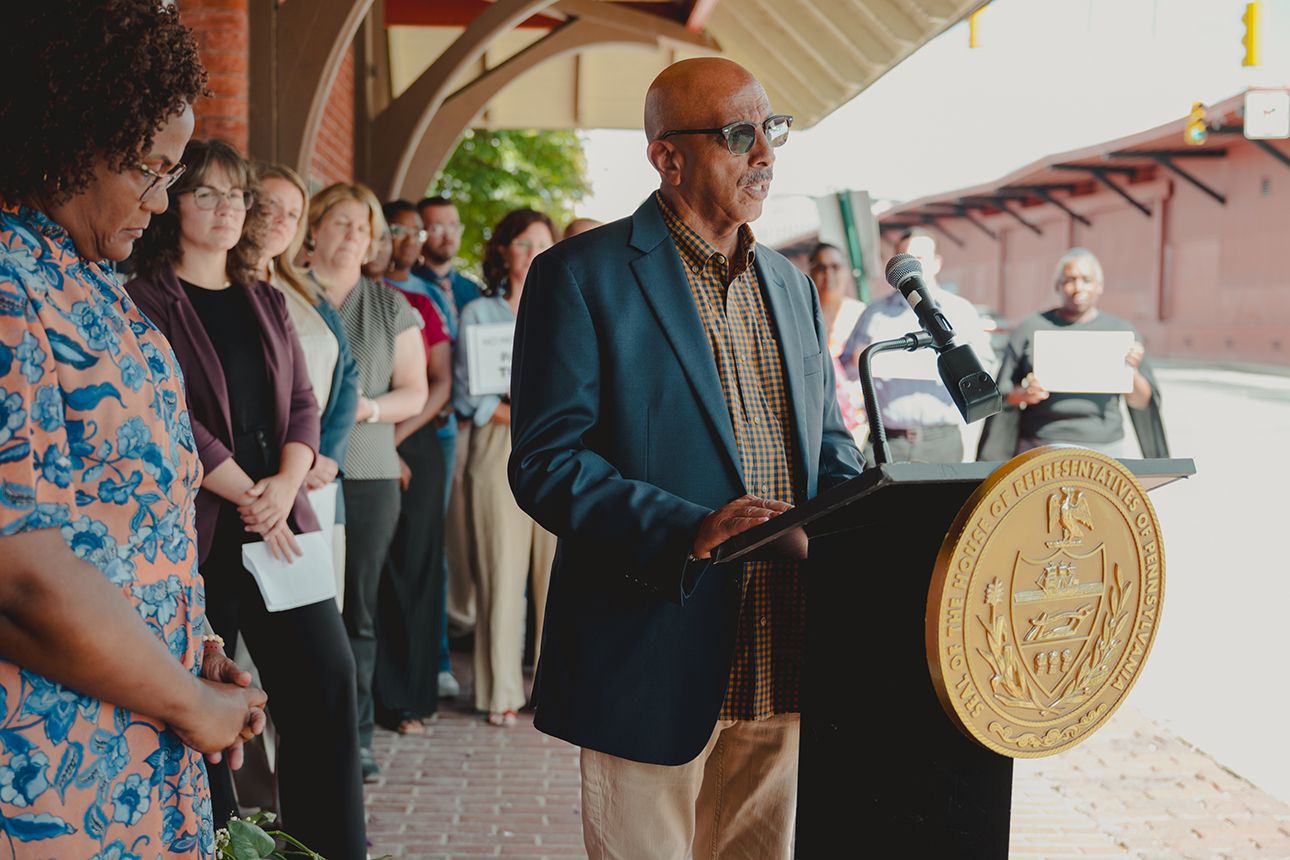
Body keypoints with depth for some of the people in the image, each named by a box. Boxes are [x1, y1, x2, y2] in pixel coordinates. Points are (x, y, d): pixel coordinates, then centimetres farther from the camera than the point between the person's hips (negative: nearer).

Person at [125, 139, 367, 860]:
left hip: (281, 524, 5)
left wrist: (286, 484, -6)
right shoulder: (144, 303, -2)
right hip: (195, 531, -5)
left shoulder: (268, 303, 17)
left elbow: (303, 404, 12)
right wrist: (247, 495, -12)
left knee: (328, 679, -2)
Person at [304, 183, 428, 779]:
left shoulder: (392, 307, 15)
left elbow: (415, 392, 11)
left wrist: (367, 408, -8)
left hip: (368, 472, 2)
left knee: (358, 606, 3)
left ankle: (356, 735, 11)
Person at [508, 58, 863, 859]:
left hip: (783, 666, 6)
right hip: (655, 664, -6)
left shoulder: (792, 284, 15)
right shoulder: (583, 275, -7)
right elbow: (545, 462, -13)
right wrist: (688, 531, -25)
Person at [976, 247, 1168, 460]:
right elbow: (1003, 394, 7)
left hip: (1103, 450, 1)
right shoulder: (1031, 328, 9)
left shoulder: (1121, 330, 10)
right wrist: (1024, 394, -13)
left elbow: (1142, 403, 8)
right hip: (1040, 448, 0)